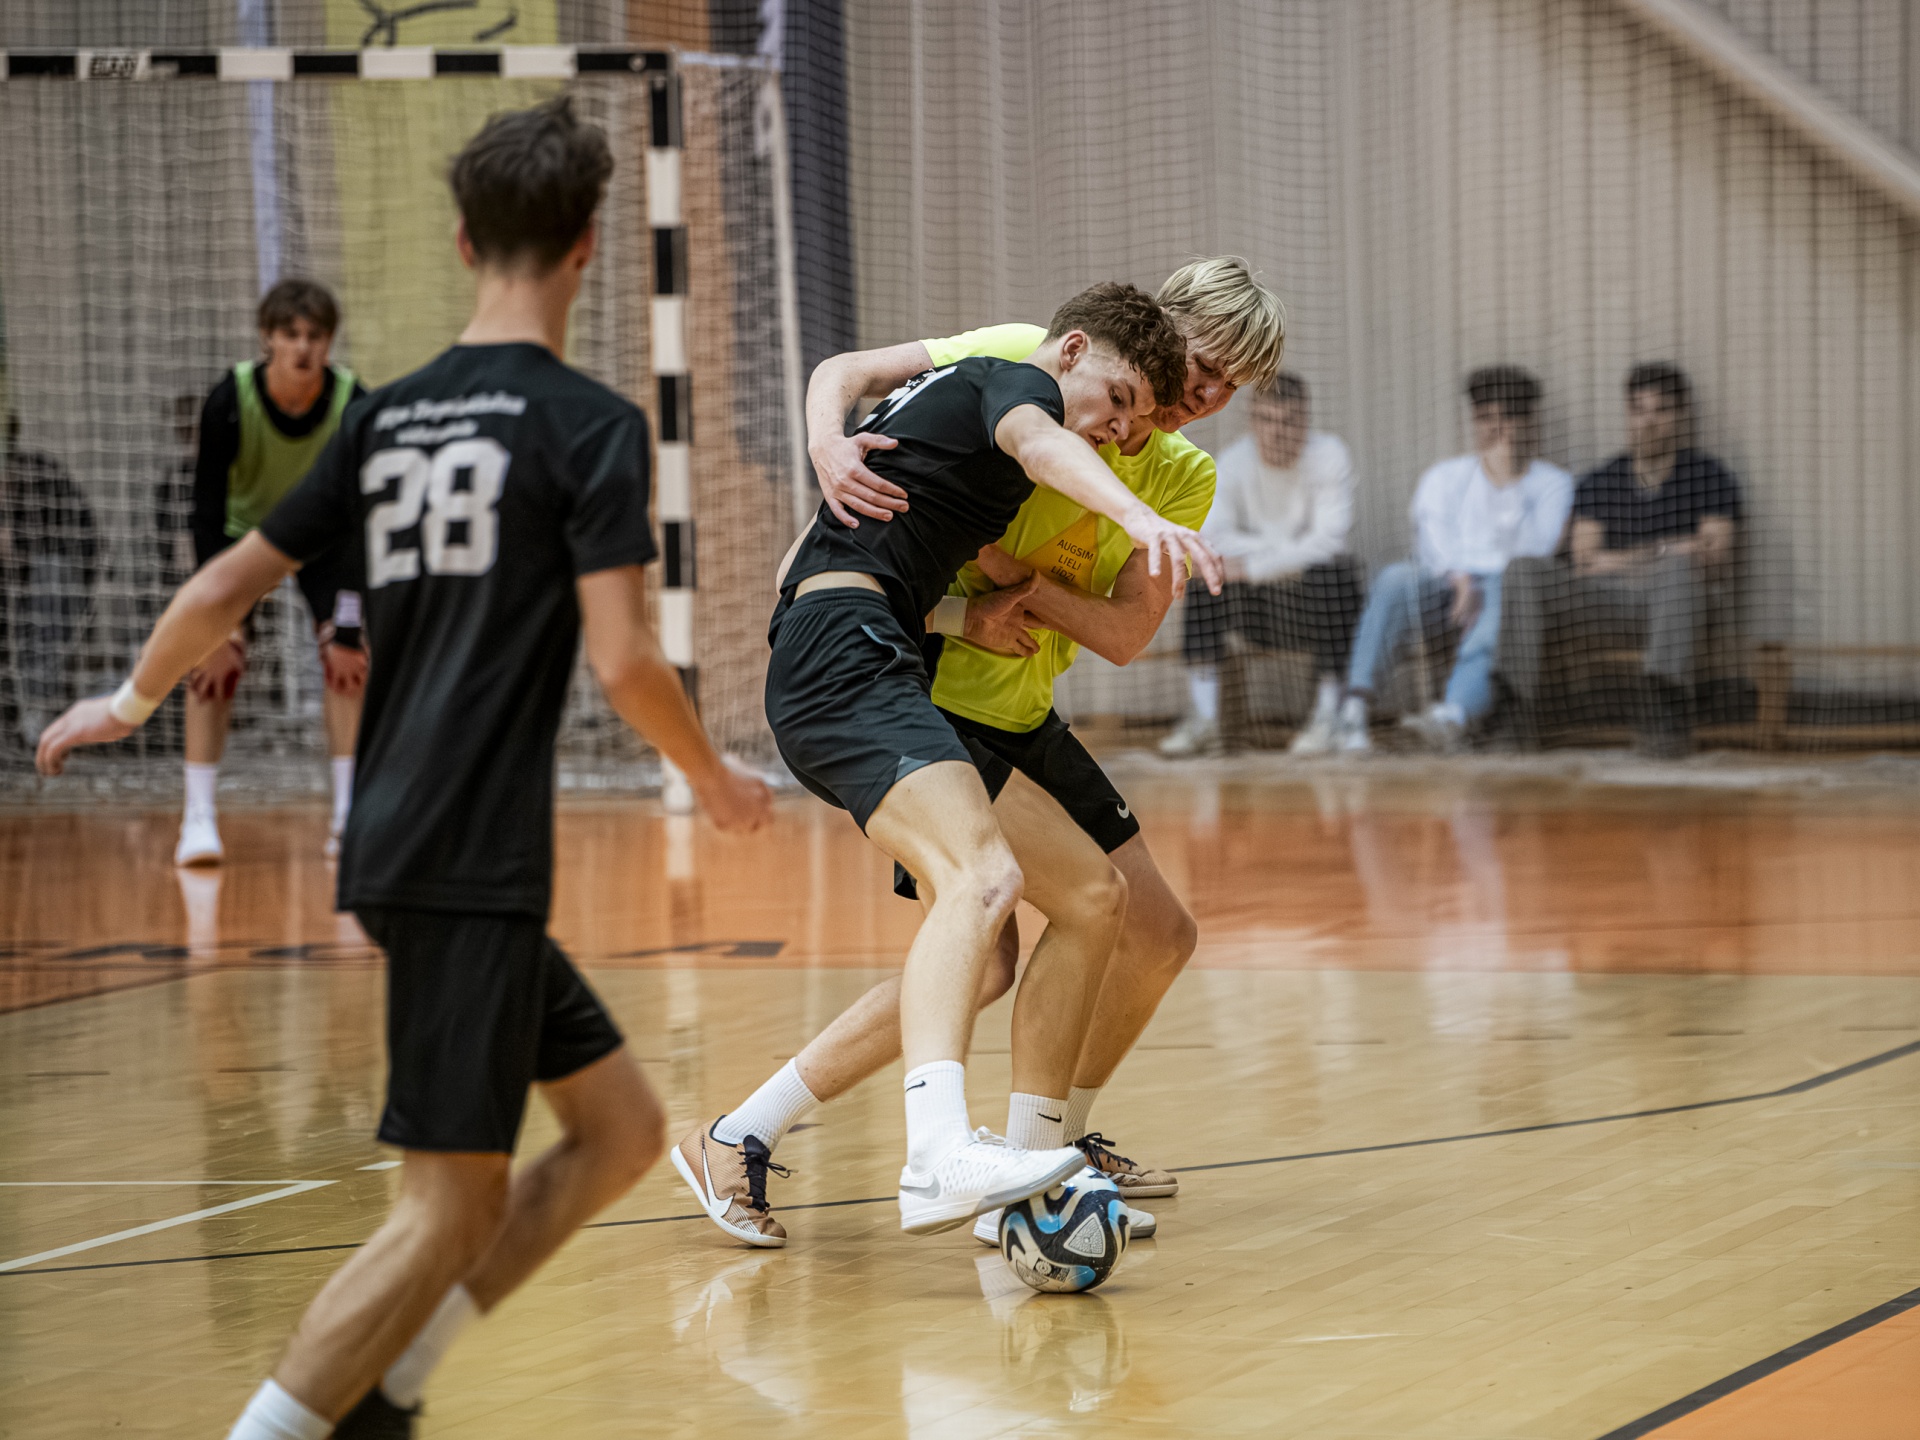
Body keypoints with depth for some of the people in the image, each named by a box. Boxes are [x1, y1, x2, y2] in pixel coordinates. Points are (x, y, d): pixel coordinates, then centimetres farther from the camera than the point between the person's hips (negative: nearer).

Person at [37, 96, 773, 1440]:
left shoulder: (390, 414, 13)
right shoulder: (589, 424, -7)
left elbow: (223, 588, 17)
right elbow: (624, 661, -14)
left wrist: (130, 702, 35)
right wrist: (716, 779, 4)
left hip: (402, 848, 8)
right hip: (473, 861, -8)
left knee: (622, 1127, 16)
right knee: (453, 1205, -8)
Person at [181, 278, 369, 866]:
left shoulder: (352, 404, -29)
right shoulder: (229, 402, -31)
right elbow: (207, 512, -26)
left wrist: (348, 623, -25)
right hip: (241, 528, -1)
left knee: (348, 657, -13)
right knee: (214, 661, -16)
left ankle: (348, 817, -6)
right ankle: (198, 819, -13)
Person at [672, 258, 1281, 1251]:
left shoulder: (1185, 477, 5)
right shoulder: (1027, 362, -12)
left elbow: (1125, 633, -7)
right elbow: (846, 371, -10)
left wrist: (1016, 576, -23)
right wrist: (828, 445, -32)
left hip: (1020, 717, 8)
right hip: (925, 691, -8)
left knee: (1158, 934, 9)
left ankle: (1050, 1144, 29)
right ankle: (738, 1141, -11)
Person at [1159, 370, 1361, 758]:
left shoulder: (1329, 456, -10)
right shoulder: (1233, 461, -2)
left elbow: (1327, 543, -20)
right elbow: (1209, 539, -14)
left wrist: (1254, 567, -27)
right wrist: (1286, 549, -22)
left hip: (1317, 606, -3)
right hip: (1259, 610, 3)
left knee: (1325, 572, -34)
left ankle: (1328, 712, -25)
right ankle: (1202, 719, -22)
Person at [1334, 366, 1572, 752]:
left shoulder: (1552, 484, 16)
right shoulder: (1445, 477, 22)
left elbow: (1535, 549, -2)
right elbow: (1432, 535, 1)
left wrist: (1509, 482, -9)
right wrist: (1459, 578, -20)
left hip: (1510, 586, -2)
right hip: (1444, 585, 2)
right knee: (1394, 579, -32)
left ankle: (1455, 713, -67)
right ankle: (1354, 705, -45)